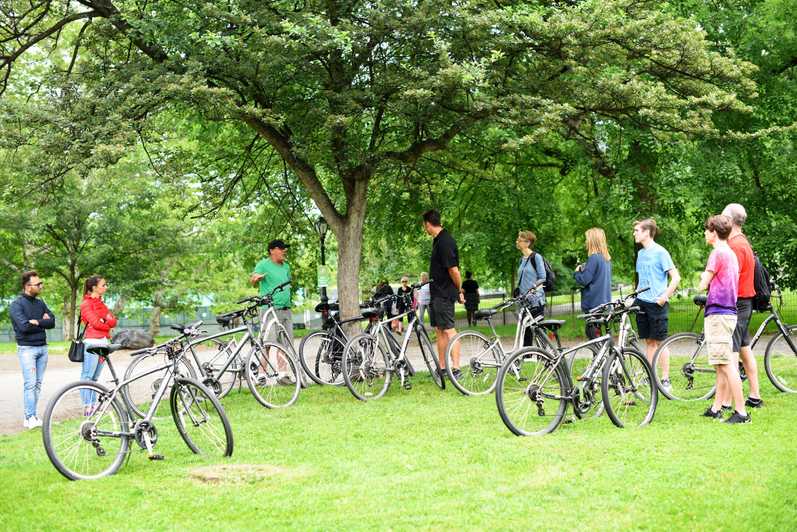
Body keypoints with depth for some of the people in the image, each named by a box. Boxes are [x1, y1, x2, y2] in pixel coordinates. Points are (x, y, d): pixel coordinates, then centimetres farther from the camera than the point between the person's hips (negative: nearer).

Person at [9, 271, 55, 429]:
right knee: (30, 384, -11)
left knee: (38, 384, 6)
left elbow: (52, 321, 3)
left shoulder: (40, 303, 13)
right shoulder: (17, 305, -7)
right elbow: (24, 326, -18)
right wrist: (43, 322, -8)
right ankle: (30, 418, -10)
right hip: (27, 348, -6)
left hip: (42, 347, 6)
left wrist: (36, 322, -12)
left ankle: (32, 416, 11)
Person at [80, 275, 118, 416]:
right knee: (87, 376, -8)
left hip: (103, 342, 8)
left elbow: (113, 321, 10)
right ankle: (87, 407, -10)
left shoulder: (100, 303, 21)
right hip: (92, 342, -8)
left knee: (95, 378, 8)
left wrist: (106, 320, -11)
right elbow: (96, 323, -13)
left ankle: (93, 406, 9)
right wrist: (107, 324, 4)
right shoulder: (86, 303, -3)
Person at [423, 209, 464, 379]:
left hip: (444, 293, -10)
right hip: (437, 293, 10)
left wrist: (459, 290, -9)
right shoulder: (439, 240, 14)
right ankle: (442, 369, 16)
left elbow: (453, 269, -21)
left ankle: (456, 369, -11)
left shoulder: (445, 241, -18)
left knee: (448, 330, -11)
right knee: (440, 330, 12)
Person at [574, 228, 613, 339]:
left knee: (592, 334, -5)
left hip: (593, 302, -9)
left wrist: (577, 272, 0)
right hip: (604, 302, 9)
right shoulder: (607, 258, 12)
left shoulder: (594, 258, -16)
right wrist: (584, 269, 10)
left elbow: (584, 280, -19)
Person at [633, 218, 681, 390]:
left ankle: (665, 379, 3)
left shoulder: (660, 252, -9)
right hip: (642, 302, 7)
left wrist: (664, 297, -16)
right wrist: (635, 294, 12)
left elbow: (676, 277, -12)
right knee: (649, 342, 10)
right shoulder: (641, 253, 13)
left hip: (657, 303, -7)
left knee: (660, 342, -3)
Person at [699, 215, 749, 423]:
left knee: (726, 365, -10)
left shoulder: (718, 253, -12)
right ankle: (716, 408, 20)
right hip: (729, 311, 10)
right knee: (722, 365, 14)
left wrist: (703, 277, 7)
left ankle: (741, 412, -11)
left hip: (718, 314, -10)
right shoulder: (731, 253, 17)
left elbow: (703, 285, -12)